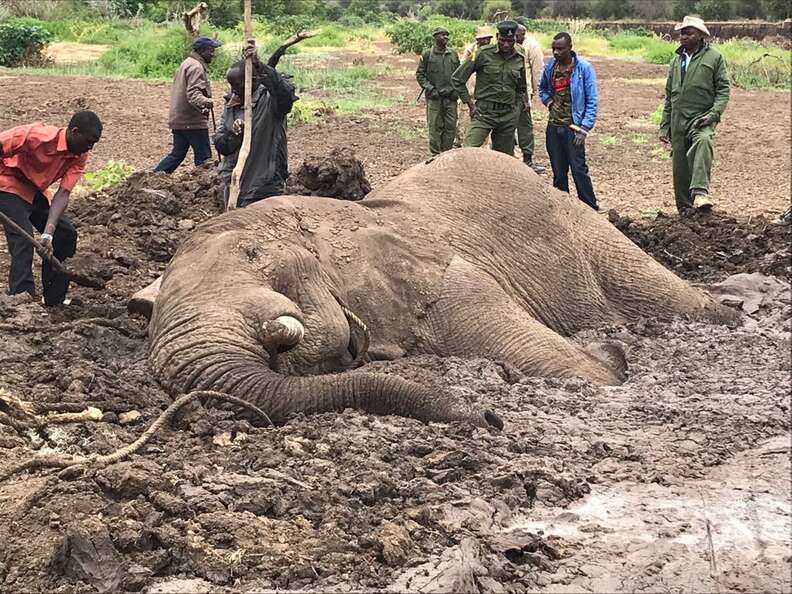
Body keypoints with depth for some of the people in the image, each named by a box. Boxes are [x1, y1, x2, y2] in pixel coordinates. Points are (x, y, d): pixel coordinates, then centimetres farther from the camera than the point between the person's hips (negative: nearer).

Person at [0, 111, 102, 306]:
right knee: (23, 239, -22)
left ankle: (54, 304, 13)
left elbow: (63, 194, -16)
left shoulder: (80, 157, -10)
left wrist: (48, 232, -28)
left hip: (35, 191, 8)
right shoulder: (39, 136, -30)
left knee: (66, 233, 4)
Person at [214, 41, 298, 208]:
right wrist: (233, 134, -15)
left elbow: (286, 92, -34)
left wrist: (260, 66, -40)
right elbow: (220, 144, 8)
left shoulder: (268, 101, -9)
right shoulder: (231, 104, 10)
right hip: (233, 184, 7)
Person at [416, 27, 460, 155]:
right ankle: (435, 154, 3)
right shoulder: (427, 55, 0)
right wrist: (429, 88, -9)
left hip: (451, 97, 3)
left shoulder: (453, 54, 10)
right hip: (434, 97, -3)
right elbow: (419, 74, 2)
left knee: (451, 127, 3)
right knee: (435, 127, -3)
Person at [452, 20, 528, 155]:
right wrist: (470, 104, -2)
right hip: (484, 113, -4)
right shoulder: (483, 54, -6)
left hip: (508, 117, 4)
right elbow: (457, 79, -1)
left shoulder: (520, 58, 6)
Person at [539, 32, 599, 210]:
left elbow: (592, 101, -9)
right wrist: (549, 102, 5)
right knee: (558, 173, 10)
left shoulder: (583, 68, -9)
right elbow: (542, 89, 25)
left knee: (579, 170, -10)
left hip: (573, 127, -5)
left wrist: (584, 129, -14)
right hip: (554, 126, 5)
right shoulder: (550, 66, 5)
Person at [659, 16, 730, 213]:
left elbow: (723, 89, -2)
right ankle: (684, 208, 16)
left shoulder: (714, 57, 1)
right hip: (678, 120, 6)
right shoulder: (677, 60, 16)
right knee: (680, 167, 4)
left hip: (702, 117, -6)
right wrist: (665, 126, 16)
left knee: (702, 141, -36)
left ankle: (700, 193, -49)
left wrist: (714, 114, -17)